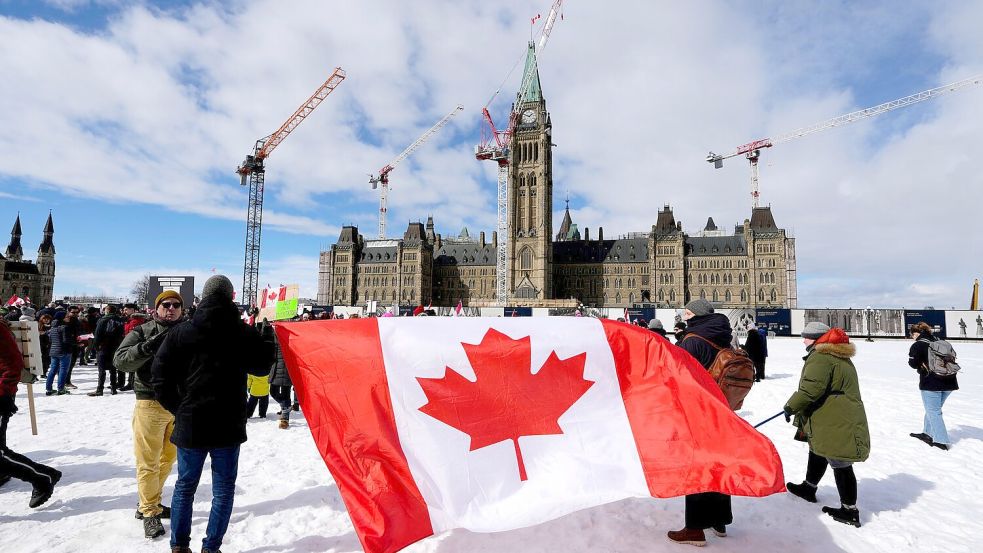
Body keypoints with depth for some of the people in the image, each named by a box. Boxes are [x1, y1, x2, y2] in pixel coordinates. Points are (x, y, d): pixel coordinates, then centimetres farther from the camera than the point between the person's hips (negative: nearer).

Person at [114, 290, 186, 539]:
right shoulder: (142, 332, -1)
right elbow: (120, 360, -12)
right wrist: (149, 346, -26)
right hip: (150, 404, -4)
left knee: (168, 458, 17)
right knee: (148, 462, 4)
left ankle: (149, 503, 35)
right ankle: (150, 512, 18)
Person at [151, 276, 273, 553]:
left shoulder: (181, 332, -4)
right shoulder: (245, 332, -8)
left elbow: (159, 376, -3)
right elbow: (262, 367, 5)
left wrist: (179, 409, 8)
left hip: (190, 424, 2)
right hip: (229, 426, -2)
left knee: (185, 485, 19)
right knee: (223, 490, 11)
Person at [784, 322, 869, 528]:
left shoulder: (820, 357, -20)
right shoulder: (839, 356, 14)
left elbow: (811, 388, -28)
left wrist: (791, 406, -16)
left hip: (835, 425, -11)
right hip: (840, 421, 11)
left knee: (840, 465, 0)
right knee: (817, 453, 25)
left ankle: (850, 511, 11)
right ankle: (808, 488, 41)